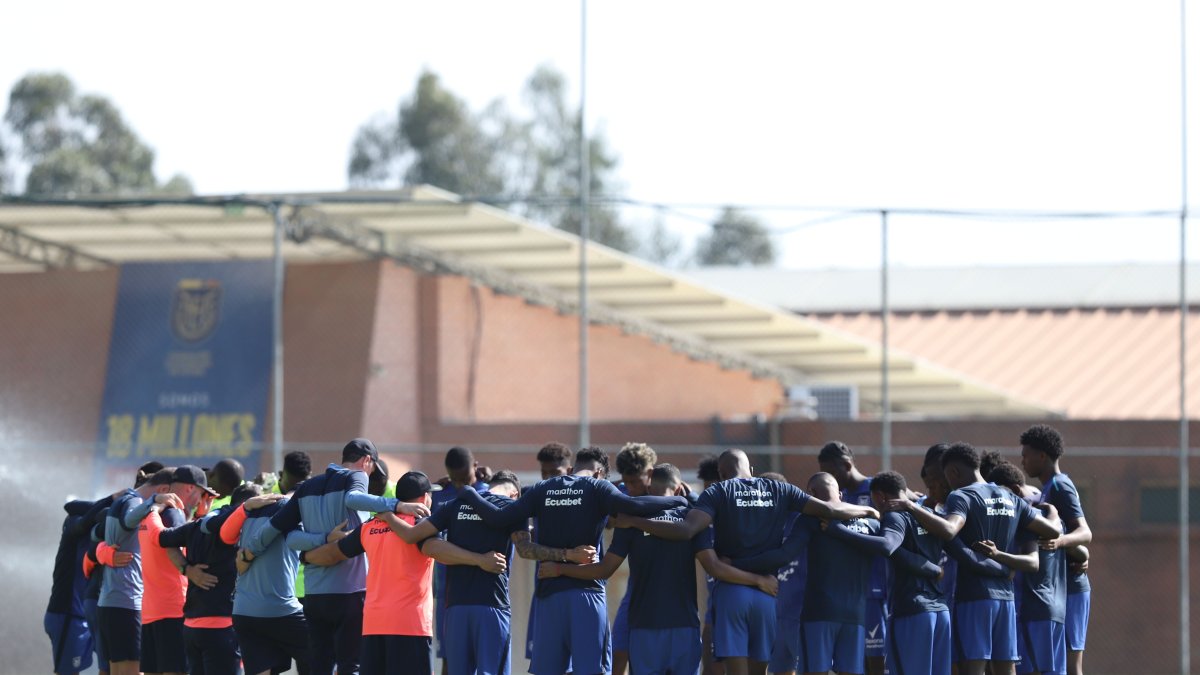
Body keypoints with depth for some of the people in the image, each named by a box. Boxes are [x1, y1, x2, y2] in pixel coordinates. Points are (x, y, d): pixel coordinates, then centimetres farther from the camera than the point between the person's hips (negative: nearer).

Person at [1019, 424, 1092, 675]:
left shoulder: (1059, 486, -11)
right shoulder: (1050, 487, 19)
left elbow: (1085, 533, -23)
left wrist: (1060, 541, -42)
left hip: (1068, 589, -10)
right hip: (1058, 588, 10)